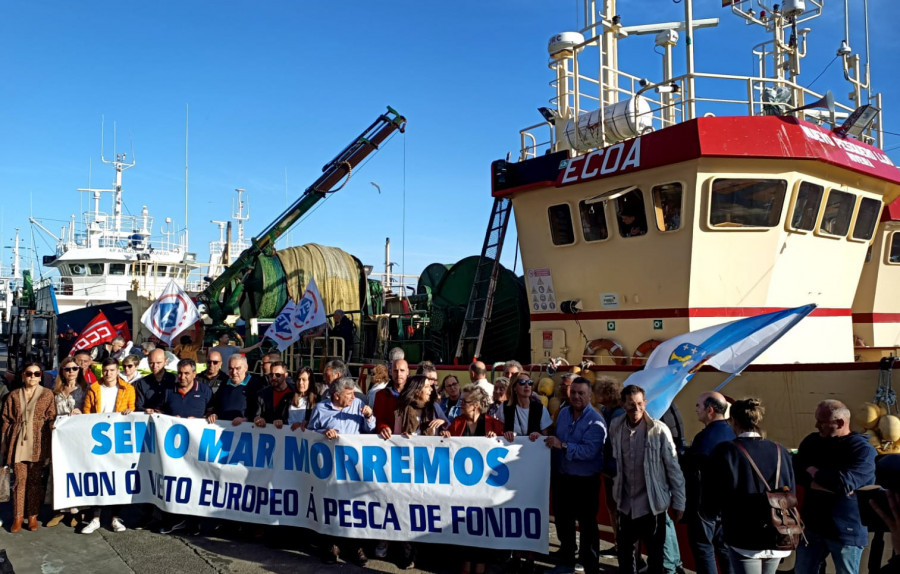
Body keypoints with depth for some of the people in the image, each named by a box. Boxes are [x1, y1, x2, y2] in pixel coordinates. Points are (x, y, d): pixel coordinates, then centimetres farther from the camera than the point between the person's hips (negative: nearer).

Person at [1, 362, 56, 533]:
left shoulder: (47, 394, 6)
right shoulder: (14, 395, 11)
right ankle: (18, 517, 8)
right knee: (20, 479, 0)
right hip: (18, 443, 1)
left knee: (35, 480, 2)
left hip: (38, 444, -1)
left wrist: (52, 445, -7)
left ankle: (33, 516, 10)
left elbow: (52, 419, 3)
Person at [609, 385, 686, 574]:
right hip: (626, 503, 4)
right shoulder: (615, 427, -3)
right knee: (624, 550, 19)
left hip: (652, 504, -4)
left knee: (655, 555, 9)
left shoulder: (659, 429, -16)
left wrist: (678, 502, -7)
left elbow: (673, 467, -10)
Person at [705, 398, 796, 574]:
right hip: (777, 539, 5)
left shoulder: (725, 451, -14)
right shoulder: (780, 452, 0)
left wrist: (711, 511, 10)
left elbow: (710, 506, -11)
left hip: (744, 540, -5)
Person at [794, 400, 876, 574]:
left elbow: (844, 482, -26)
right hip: (812, 526, 5)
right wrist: (831, 484, -21)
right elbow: (798, 473, -9)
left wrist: (815, 472, -9)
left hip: (846, 531, -4)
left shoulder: (863, 449, -12)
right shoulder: (811, 442, 3)